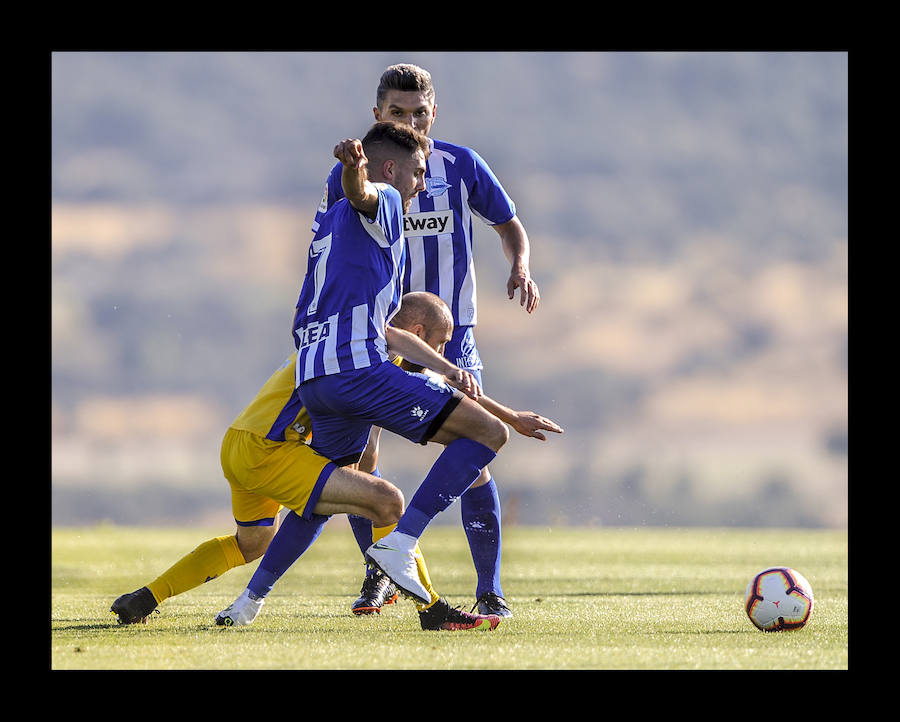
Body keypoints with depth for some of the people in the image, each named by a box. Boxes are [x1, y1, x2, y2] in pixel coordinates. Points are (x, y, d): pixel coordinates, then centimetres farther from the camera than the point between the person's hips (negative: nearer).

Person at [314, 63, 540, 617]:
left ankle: (490, 591, -2)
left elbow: (509, 224, 12)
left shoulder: (461, 166, -1)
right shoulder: (350, 175, -1)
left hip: (449, 333, -1)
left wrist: (521, 270, -8)